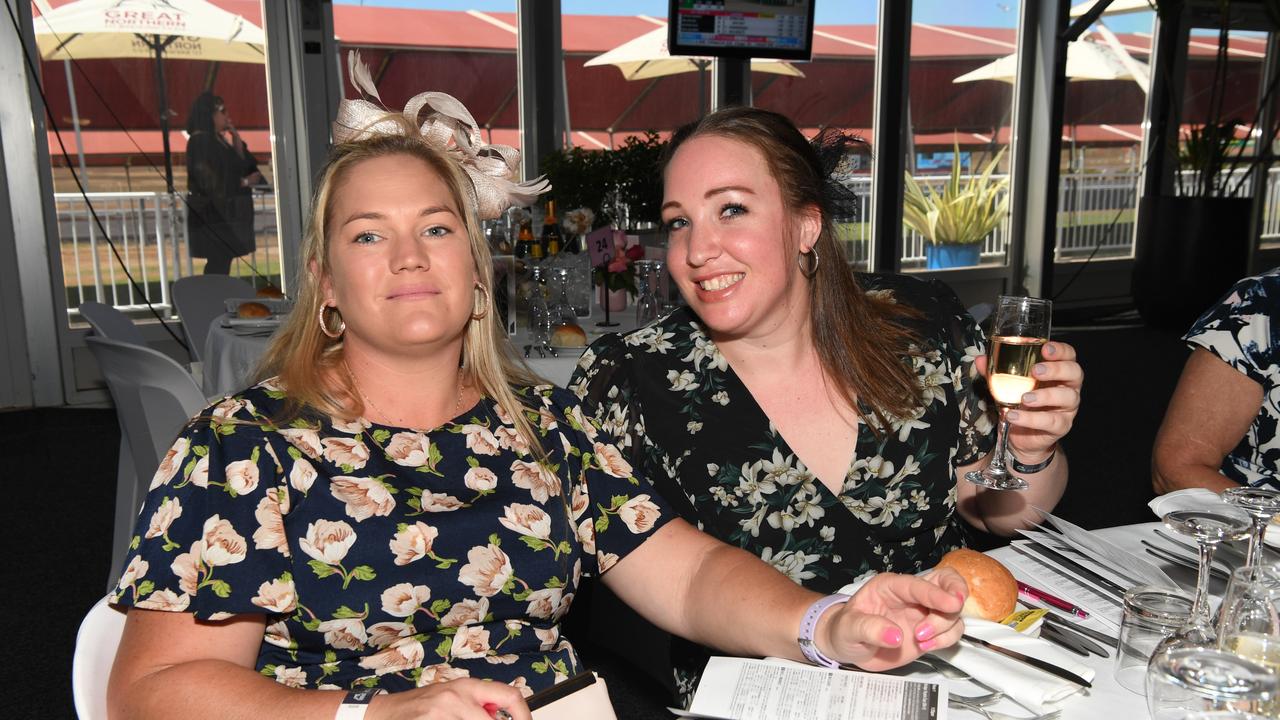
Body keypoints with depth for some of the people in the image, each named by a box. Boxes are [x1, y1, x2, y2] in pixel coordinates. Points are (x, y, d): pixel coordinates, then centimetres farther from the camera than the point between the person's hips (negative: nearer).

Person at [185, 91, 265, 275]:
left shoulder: (219, 139, 15)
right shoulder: (200, 140, -11)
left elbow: (243, 166, 13)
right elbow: (209, 180, -18)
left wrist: (236, 138, 3)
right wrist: (244, 182, -9)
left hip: (227, 212, 8)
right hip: (212, 213, -8)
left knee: (221, 262, 7)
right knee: (219, 263, -10)